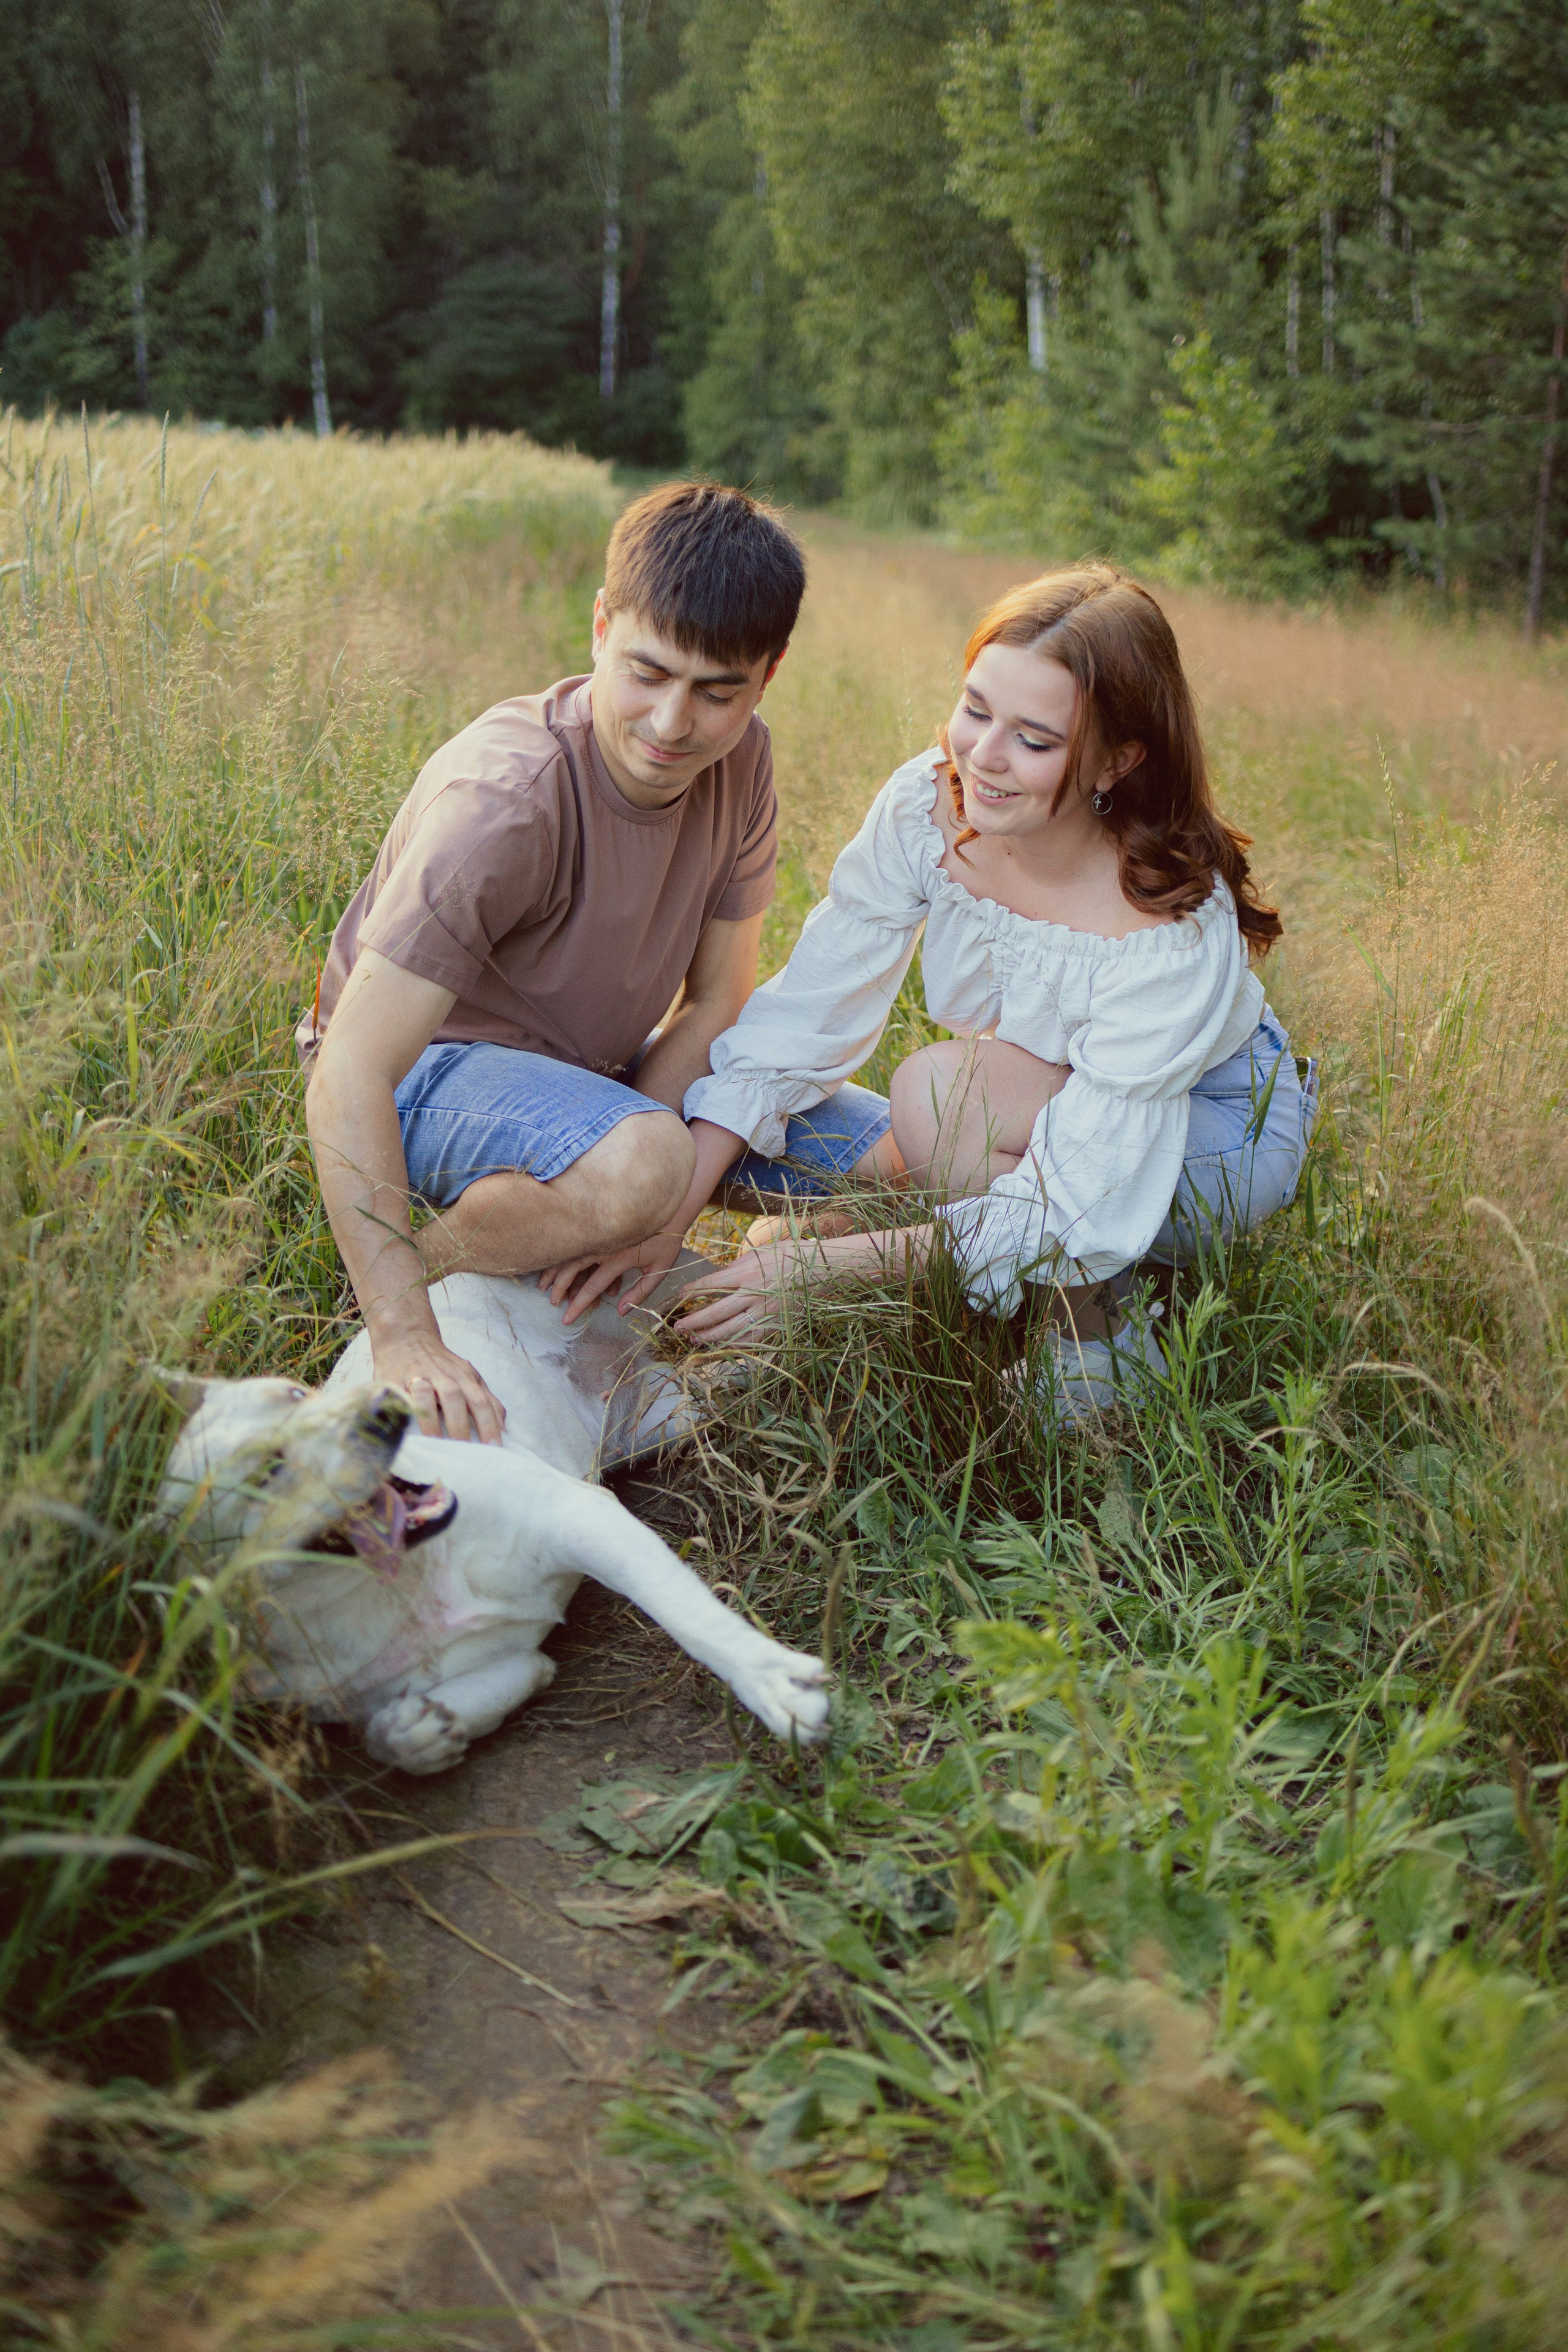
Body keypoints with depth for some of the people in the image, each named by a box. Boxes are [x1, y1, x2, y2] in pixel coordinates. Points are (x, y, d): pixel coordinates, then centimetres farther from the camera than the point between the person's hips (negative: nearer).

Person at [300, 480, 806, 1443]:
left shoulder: (740, 761, -11)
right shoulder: (506, 802, -32)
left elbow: (717, 1000, -7)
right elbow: (347, 1080, -37)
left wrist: (619, 1216, -21)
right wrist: (407, 1341, -45)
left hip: (596, 1069, 7)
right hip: (432, 1065, -6)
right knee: (641, 1164, -39)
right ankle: (431, 1255, -10)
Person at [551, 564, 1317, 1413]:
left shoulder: (1175, 929, -35)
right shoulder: (927, 806, -22)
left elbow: (1074, 1216, -35)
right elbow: (806, 1017, -17)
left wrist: (828, 1264, -40)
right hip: (1037, 1121, 6)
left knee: (935, 1087, -34)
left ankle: (1096, 1345, -13)